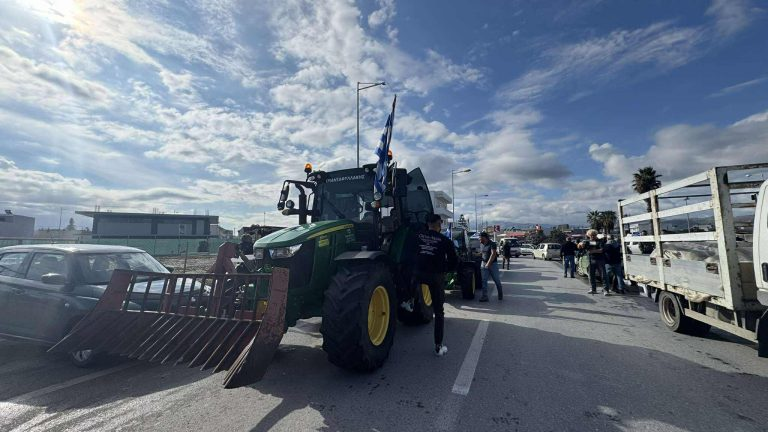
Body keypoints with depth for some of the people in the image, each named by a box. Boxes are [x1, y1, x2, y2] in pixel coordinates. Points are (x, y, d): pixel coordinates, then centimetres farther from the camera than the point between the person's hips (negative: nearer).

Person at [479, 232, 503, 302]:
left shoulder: (492, 244, -13)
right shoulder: (483, 245, 8)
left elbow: (493, 254, -23)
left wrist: (488, 263, -28)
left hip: (493, 264, -6)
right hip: (484, 264, 6)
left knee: (496, 280, 7)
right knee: (484, 280, -2)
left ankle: (500, 294, 27)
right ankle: (484, 296, -1)